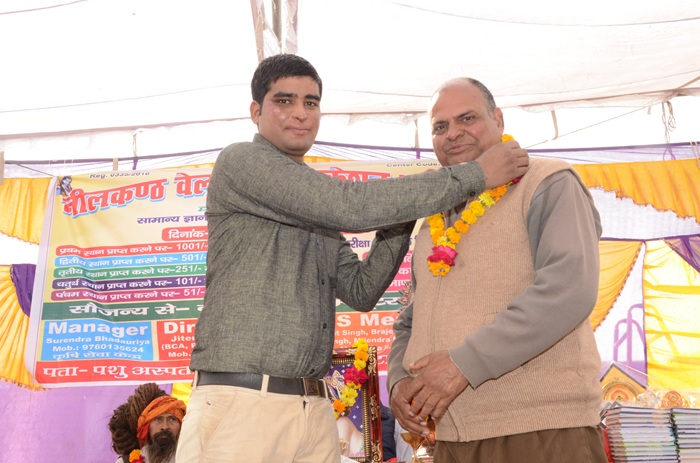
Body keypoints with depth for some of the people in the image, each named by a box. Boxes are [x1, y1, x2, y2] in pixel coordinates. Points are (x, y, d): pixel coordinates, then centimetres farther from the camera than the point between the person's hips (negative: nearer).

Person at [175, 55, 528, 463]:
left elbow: (361, 291, 16)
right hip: (242, 402, -7)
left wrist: (399, 219, 2)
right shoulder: (241, 162, -5)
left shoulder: (317, 211, 19)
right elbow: (350, 205, -17)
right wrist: (474, 175, -12)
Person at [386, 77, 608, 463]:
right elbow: (410, 323, 20)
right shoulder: (433, 226, 17)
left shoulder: (549, 185, -3)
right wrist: (399, 379, -1)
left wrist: (466, 362, -21)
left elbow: (570, 290, -17)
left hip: (544, 431, -6)